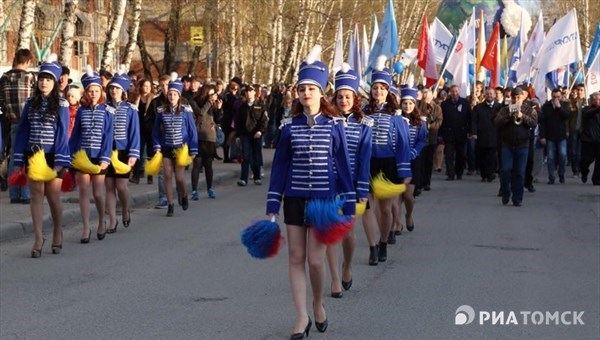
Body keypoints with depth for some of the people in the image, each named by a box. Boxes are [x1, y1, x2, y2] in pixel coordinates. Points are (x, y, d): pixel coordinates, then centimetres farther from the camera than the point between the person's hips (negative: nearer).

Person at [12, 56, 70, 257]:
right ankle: (38, 237, 2)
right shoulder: (31, 103, 7)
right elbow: (22, 131, 8)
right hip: (32, 155, 3)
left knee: (53, 197, 2)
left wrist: (60, 162, -11)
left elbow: (63, 134, -5)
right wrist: (19, 160, 3)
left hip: (52, 156, -3)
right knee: (36, 195, 0)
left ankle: (57, 233, 23)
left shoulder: (61, 105, -2)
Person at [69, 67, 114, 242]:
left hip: (99, 157, -2)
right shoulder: (81, 111, 5)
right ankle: (86, 227, 6)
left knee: (98, 193, 2)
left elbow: (108, 136, -6)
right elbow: (75, 135, 6)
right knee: (83, 192, 0)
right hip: (82, 156, 2)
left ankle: (101, 222, 24)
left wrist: (105, 159, -12)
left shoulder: (107, 112, -2)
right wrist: (72, 157, 1)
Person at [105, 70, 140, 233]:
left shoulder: (130, 109, -1)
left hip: (123, 151, -2)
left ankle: (125, 212, 24)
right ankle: (112, 220, 10)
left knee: (121, 186, -5)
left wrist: (133, 154, -10)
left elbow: (134, 132, -3)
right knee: (109, 186, 3)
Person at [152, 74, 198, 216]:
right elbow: (156, 131, 5)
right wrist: (157, 147, -2)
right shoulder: (161, 111, -1)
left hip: (181, 148, -2)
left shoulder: (186, 111, -6)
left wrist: (193, 150, -4)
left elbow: (192, 131, -2)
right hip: (166, 148, 2)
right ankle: (170, 204, 10)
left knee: (179, 177, -6)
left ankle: (183, 195, 24)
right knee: (167, 176, 0)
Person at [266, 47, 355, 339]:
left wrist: (348, 205, -2)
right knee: (296, 258, 2)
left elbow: (343, 166, 0)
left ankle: (318, 303, 24)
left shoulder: (334, 125, -3)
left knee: (315, 260, -5)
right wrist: (272, 207, 0)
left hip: (324, 200, -2)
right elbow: (279, 167, 3)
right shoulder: (289, 126, 0)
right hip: (294, 199, 2)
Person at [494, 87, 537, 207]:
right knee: (506, 170, -6)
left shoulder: (529, 110, 6)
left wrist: (522, 116, -20)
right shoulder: (505, 110, 7)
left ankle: (517, 199, 7)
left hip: (522, 145, 0)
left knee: (519, 172, 0)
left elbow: (534, 123, -8)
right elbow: (497, 122, -7)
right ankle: (505, 194, 13)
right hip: (507, 144, 0)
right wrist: (508, 116, -20)